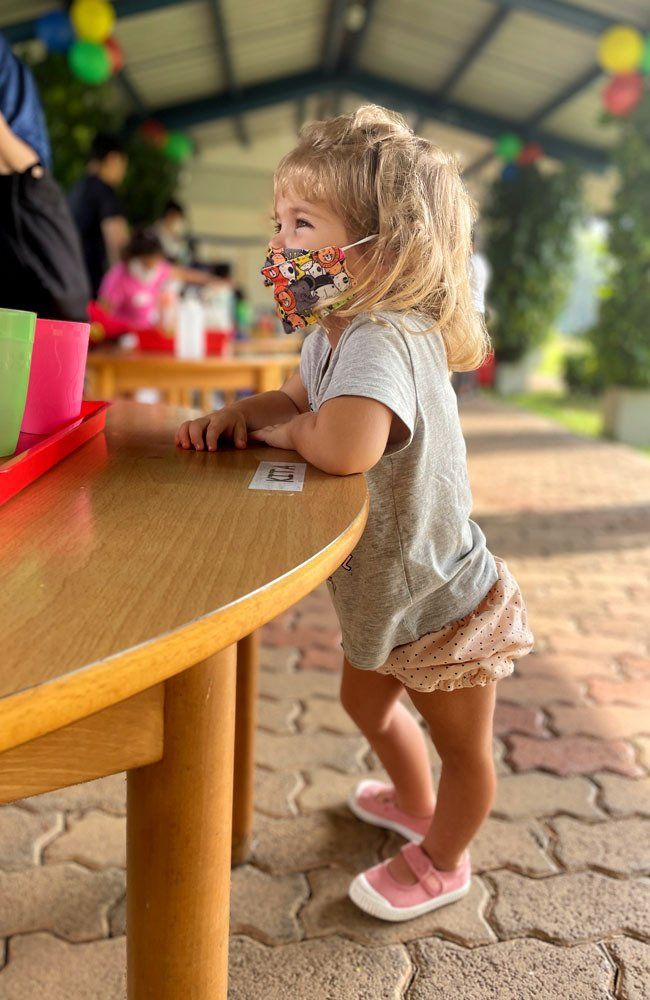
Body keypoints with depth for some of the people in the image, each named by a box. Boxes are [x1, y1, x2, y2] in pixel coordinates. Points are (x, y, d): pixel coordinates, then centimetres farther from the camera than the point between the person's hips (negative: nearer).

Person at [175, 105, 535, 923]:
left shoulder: (383, 340, -36)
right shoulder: (333, 331, -4)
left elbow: (345, 446, -53)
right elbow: (297, 397, 10)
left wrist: (281, 431, -29)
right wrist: (237, 414, -14)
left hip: (443, 606, -10)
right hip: (381, 593, 10)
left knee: (461, 745, 18)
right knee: (367, 703, 31)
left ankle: (442, 862, 44)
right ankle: (415, 803, 59)